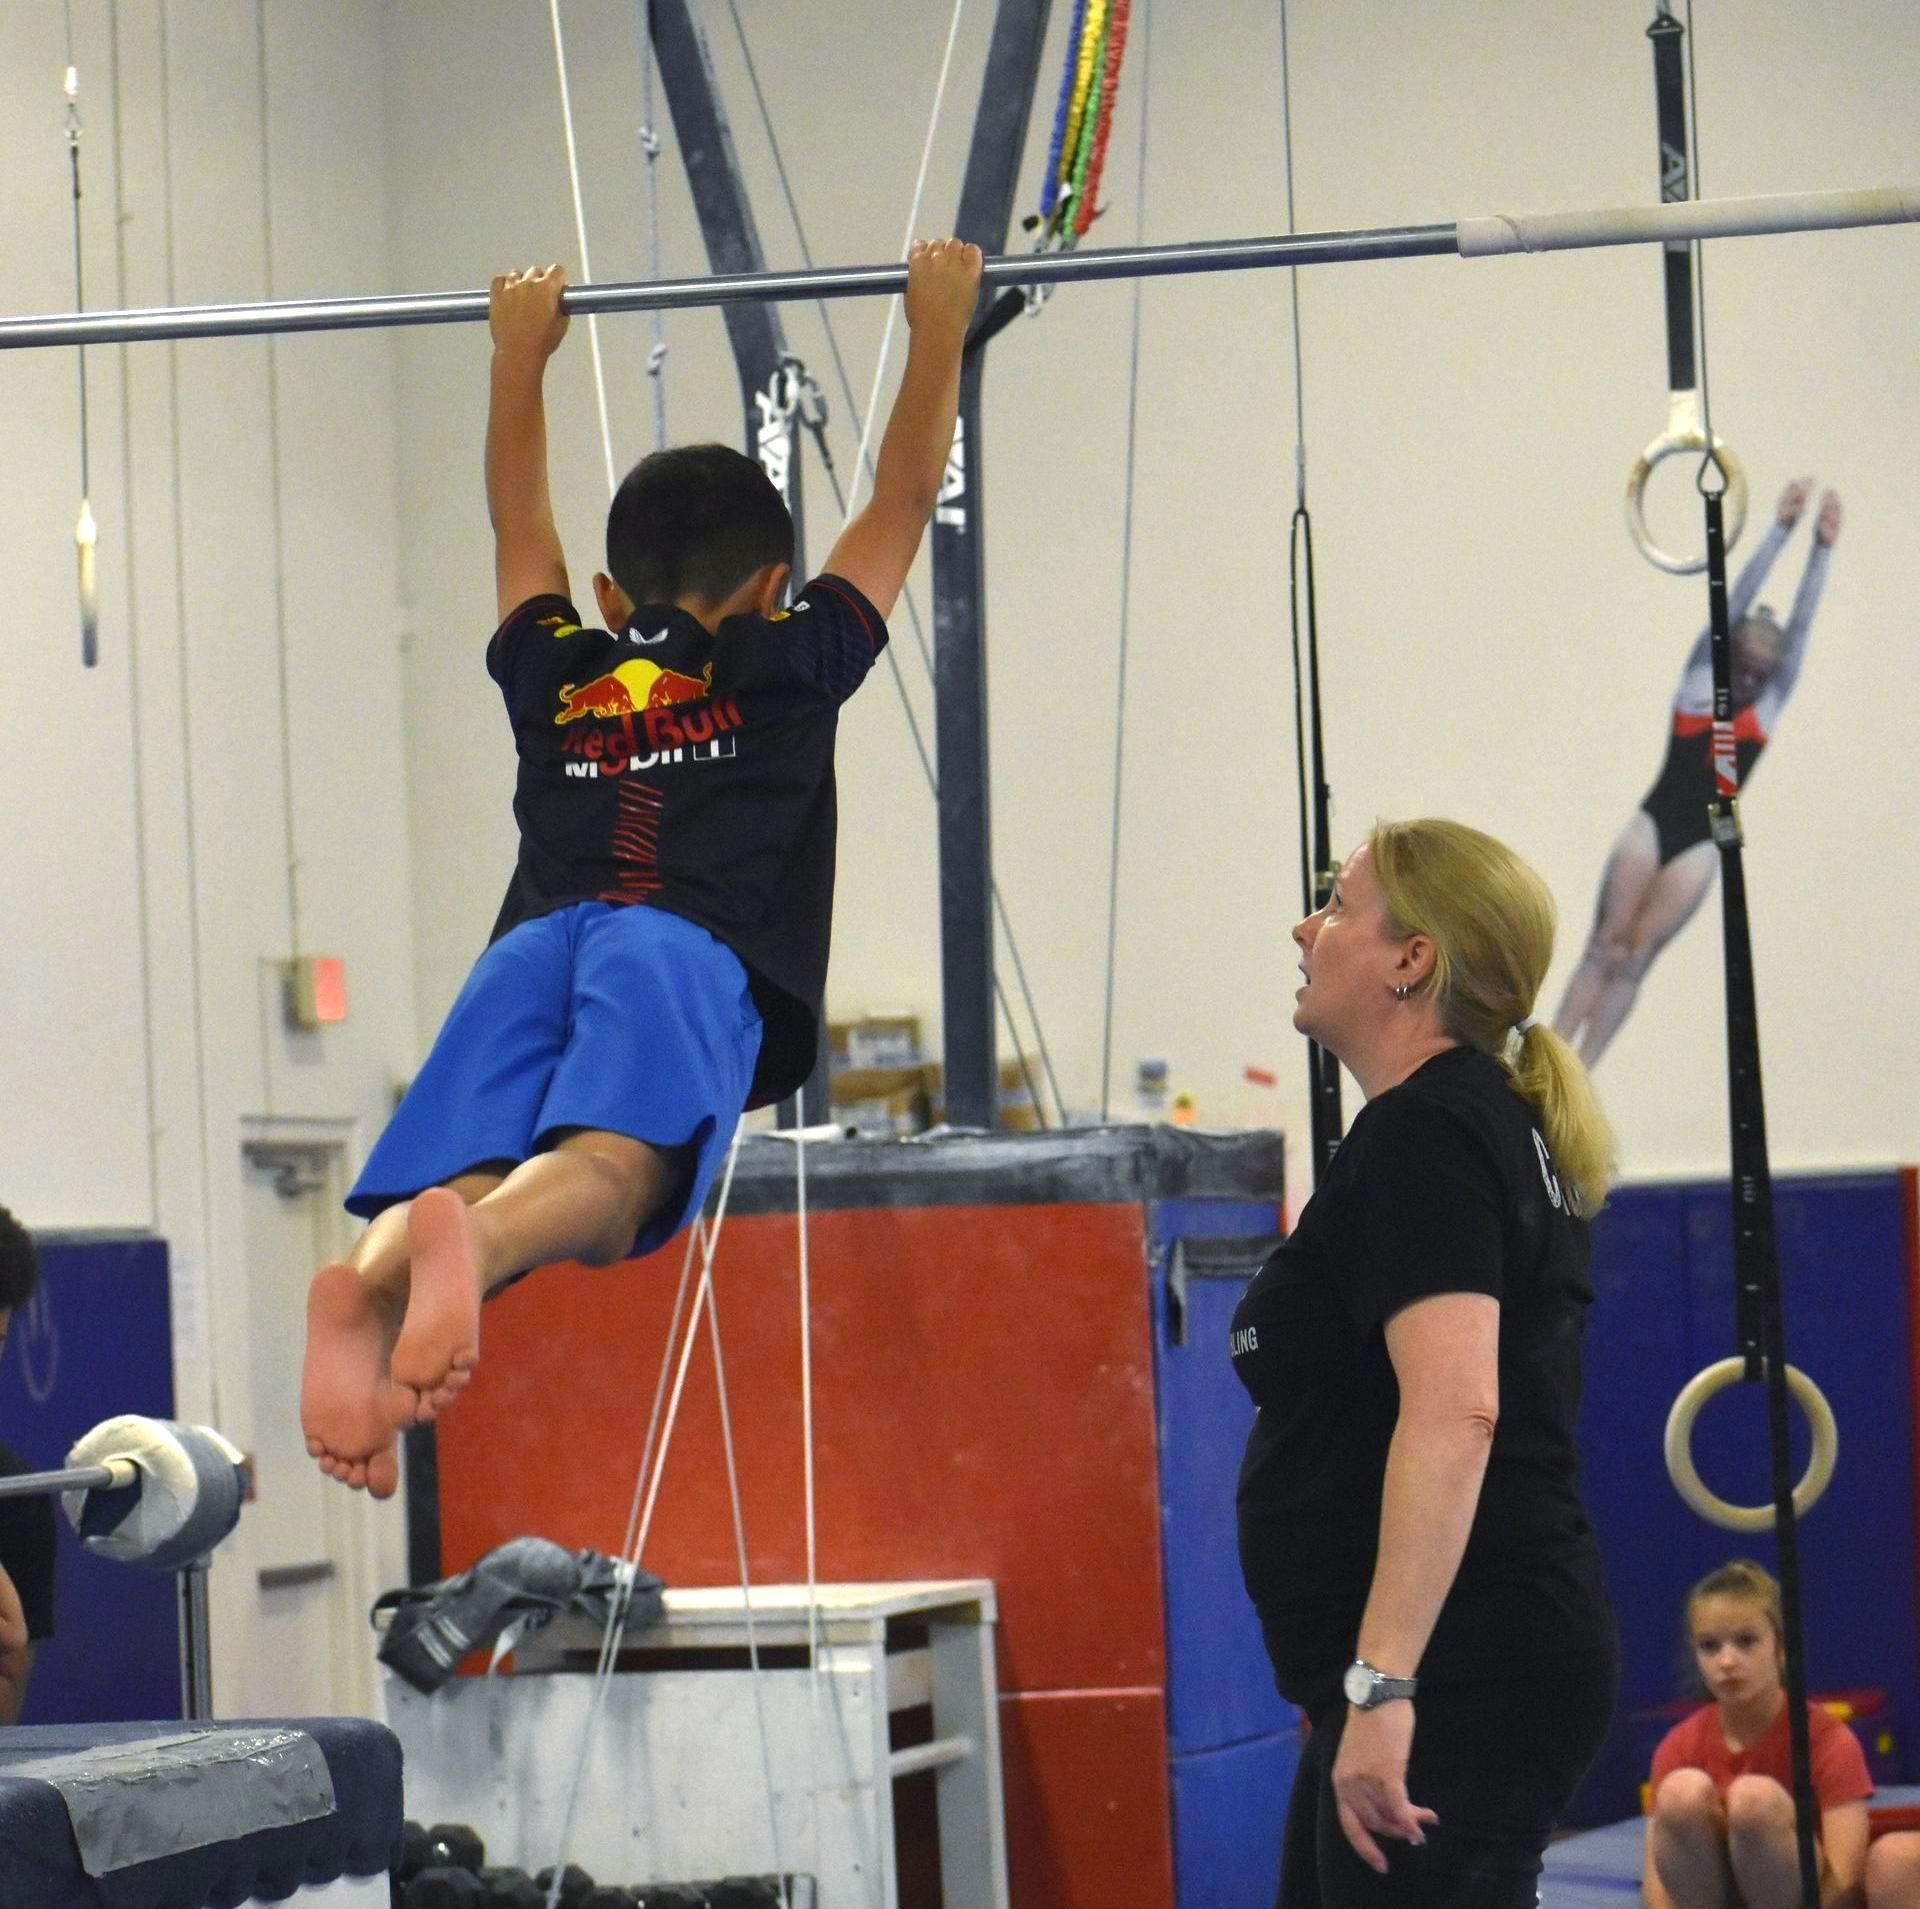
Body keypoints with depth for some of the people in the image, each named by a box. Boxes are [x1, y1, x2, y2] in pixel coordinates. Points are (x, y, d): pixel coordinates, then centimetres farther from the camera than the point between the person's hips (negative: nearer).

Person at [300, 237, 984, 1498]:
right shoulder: (790, 666, 25)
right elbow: (906, 496, 36)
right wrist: (942, 328, 46)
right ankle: (474, 1246, -60)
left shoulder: (555, 671, 33)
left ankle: (363, 1299, -52)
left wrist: (522, 353, 64)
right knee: (610, 1167, -28)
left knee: (455, 1179, -20)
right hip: (692, 948, -3)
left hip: (534, 945, 3)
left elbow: (519, 517, 52)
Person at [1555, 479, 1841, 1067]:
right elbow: (1737, 598, -5)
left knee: (1634, 958, -3)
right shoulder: (1701, 677, 2)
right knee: (1603, 948, -6)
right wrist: (1780, 529, -13)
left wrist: (1823, 548, -11)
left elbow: (1800, 626, -1)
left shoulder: (1770, 701, 7)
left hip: (1700, 845, 2)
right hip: (1652, 824, -2)